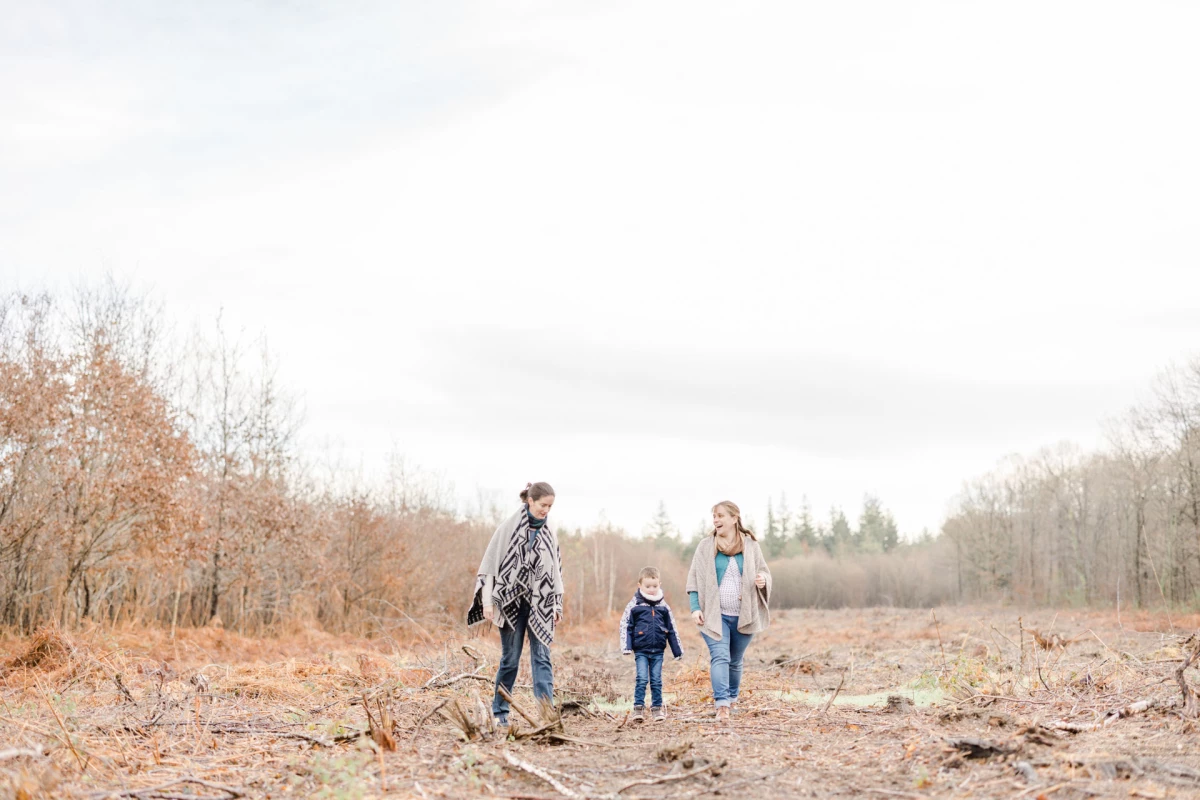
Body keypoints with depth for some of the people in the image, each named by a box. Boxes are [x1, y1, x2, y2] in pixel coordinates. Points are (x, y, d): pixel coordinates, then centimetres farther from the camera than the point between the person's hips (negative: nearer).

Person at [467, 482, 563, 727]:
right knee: (510, 659, 3)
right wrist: (487, 600, -10)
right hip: (511, 601, -3)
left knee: (542, 658, -5)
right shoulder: (509, 527, -4)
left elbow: (556, 569, 15)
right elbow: (491, 561, -4)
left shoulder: (549, 533, 9)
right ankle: (499, 712, 16)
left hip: (540, 604, 3)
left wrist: (557, 605, 10)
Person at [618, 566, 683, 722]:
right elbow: (625, 626, -2)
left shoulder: (663, 607, 7)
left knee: (656, 681, 7)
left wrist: (678, 651, 14)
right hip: (641, 651, -3)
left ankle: (657, 708, 16)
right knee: (641, 679, -9)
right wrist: (627, 647, -10)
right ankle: (638, 708, -3)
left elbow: (671, 630, 13)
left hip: (658, 651, 3)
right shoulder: (634, 605, -2)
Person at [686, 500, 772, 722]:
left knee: (735, 661, 14)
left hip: (743, 616, 2)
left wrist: (763, 580, -16)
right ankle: (722, 705, -25)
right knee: (719, 657, -17)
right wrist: (695, 608, -8)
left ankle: (731, 697, 34)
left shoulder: (750, 545, 3)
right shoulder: (706, 546, 1)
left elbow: (764, 572, 9)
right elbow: (694, 578, 2)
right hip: (715, 615, -2)